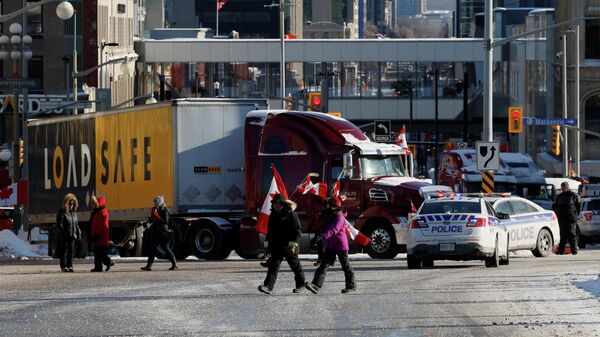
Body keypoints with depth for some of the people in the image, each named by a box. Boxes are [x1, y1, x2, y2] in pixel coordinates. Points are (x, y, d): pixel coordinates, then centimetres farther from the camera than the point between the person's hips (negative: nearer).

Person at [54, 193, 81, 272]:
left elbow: (76, 224, 22)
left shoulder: (74, 212, 14)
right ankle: (64, 267, -1)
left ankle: (70, 266, 13)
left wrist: (78, 233, 15)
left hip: (72, 236, 6)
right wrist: (61, 234, -18)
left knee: (71, 251, 6)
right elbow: (59, 225, -11)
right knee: (64, 251, -4)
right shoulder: (62, 213, -8)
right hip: (64, 236, -6)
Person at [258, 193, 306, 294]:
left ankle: (300, 284, 28)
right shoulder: (273, 215, 11)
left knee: (295, 266, 9)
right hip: (276, 246, 5)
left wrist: (293, 243, -20)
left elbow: (297, 230, -13)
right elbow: (270, 230, 22)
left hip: (289, 246, -5)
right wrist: (268, 243, 19)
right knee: (273, 265, -8)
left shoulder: (290, 214, -10)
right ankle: (268, 286, -18)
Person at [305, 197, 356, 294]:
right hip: (330, 245, 8)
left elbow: (334, 229, -32)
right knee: (324, 265, -5)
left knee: (345, 266, 6)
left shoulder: (340, 217, -15)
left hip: (340, 245, -8)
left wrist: (325, 235, -46)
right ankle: (316, 285, -16)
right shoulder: (329, 216, 12)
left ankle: (351, 285, 20)